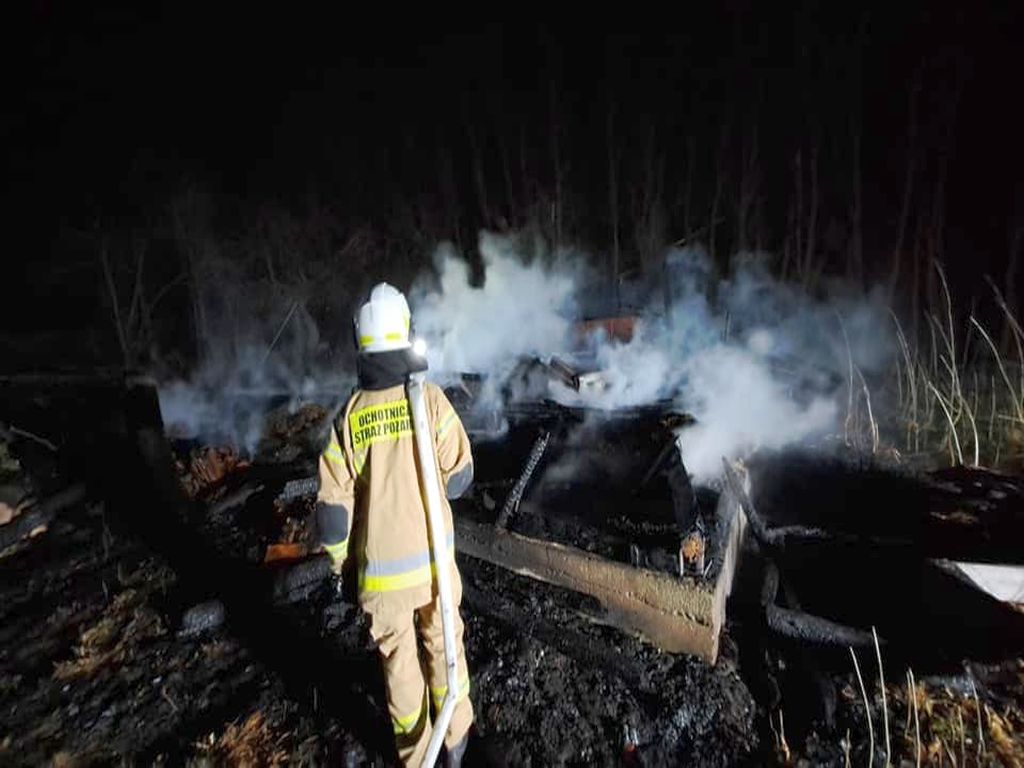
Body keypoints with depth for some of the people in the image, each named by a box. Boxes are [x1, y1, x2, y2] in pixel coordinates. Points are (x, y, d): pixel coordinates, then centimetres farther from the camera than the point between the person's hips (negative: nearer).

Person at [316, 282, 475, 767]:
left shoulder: (348, 418, -13)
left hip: (381, 570, 0)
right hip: (433, 558, 0)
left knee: (399, 660, 20)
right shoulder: (430, 398, -16)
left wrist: (339, 560, 9)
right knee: (442, 647, 22)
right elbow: (459, 478, -12)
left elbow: (333, 507, -9)